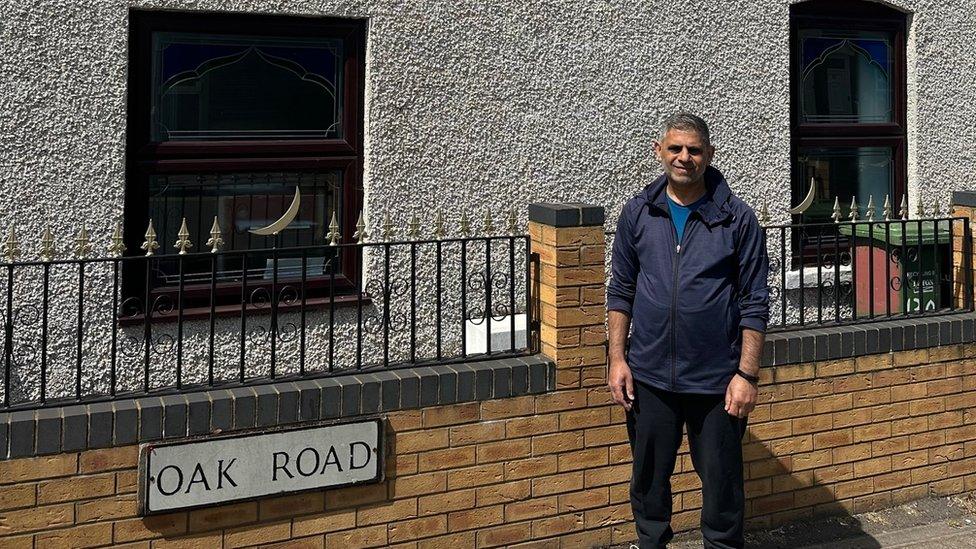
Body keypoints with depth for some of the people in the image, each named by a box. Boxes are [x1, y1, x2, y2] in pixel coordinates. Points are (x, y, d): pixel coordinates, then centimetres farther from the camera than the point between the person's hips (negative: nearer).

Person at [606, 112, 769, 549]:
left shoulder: (737, 219, -4)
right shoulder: (637, 213, 3)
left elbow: (755, 303, -3)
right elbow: (621, 291, 9)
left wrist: (747, 374, -8)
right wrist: (617, 358, 2)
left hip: (716, 380, -2)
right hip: (649, 376, 3)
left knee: (721, 482, 9)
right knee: (649, 479, 14)